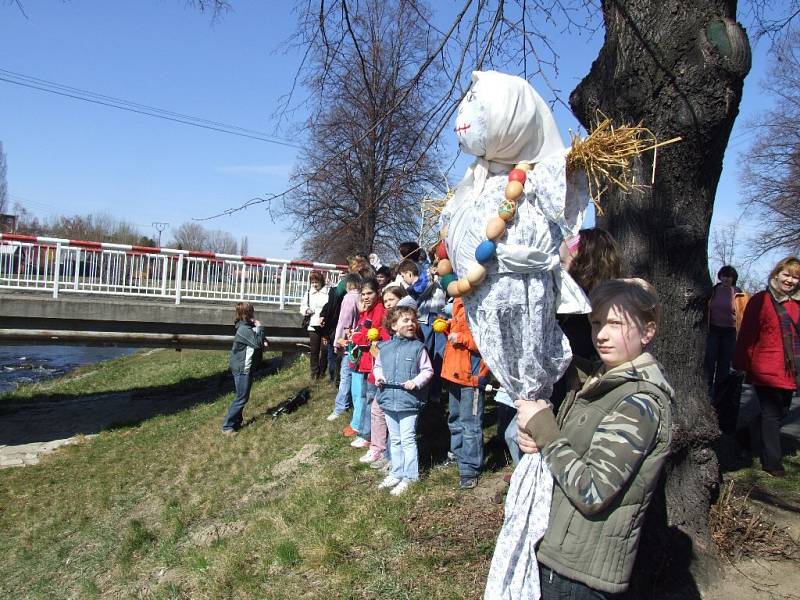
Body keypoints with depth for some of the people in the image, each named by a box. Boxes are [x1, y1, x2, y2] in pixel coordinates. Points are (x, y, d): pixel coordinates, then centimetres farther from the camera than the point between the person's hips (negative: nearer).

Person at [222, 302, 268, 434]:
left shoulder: (249, 327, 9)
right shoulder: (244, 329, -21)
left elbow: (262, 342, 15)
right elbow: (258, 343, -28)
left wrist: (264, 341, -7)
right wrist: (260, 328, -17)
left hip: (246, 367, 10)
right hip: (242, 369, -10)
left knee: (243, 397, 17)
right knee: (241, 398, -5)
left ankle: (237, 422, 27)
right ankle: (227, 426, 0)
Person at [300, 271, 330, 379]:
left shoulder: (328, 292, -6)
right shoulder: (308, 293, 9)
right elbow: (302, 306, 16)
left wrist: (326, 317, -22)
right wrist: (306, 310, -5)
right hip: (313, 325, 4)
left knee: (325, 349, 1)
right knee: (314, 350, 8)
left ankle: (322, 372, 18)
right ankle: (314, 373, 19)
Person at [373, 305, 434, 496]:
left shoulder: (417, 347, -7)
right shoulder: (384, 347, 4)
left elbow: (427, 370, -4)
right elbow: (378, 366, 17)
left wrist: (417, 381, -18)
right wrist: (378, 377, -3)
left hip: (409, 401, -5)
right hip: (388, 400, 5)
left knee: (408, 440, -1)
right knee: (394, 440, 18)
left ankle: (410, 477, 10)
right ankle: (396, 473, 31)